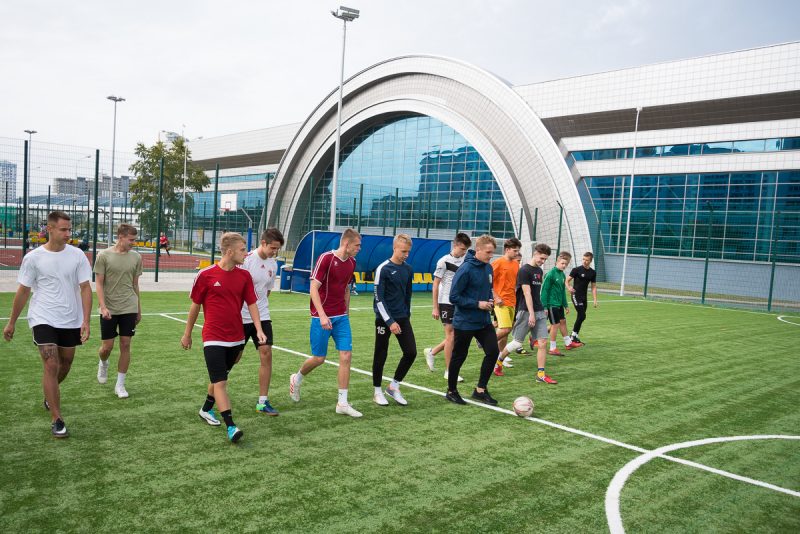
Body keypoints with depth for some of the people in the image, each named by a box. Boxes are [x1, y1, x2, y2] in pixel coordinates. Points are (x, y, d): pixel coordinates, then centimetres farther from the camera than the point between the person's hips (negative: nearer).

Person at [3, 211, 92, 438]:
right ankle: (56, 420, -5)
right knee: (51, 366, -12)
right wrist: (11, 323, 7)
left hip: (71, 321, 3)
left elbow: (85, 288, -4)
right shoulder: (33, 257, -6)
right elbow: (23, 291, 2)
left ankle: (50, 395, 47)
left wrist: (86, 321, -13)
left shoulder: (78, 256, -3)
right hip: (43, 320, -3)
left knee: (65, 364, 16)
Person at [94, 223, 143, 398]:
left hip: (129, 309, 2)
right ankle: (103, 363, 39)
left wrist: (138, 309, 14)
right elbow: (99, 284, -5)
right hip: (109, 310, -2)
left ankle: (120, 384, 12)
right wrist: (103, 307, -15)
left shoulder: (136, 257, 4)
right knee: (107, 346, 3)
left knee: (125, 345, 1)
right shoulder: (104, 255, -5)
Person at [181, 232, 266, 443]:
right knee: (220, 382, -10)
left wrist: (258, 329, -10)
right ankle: (230, 427, -12)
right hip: (213, 338, -4)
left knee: (219, 378, 19)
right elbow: (195, 306, 1)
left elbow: (252, 304, 3)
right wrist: (187, 334, 9)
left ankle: (206, 409, 40)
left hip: (235, 338, 5)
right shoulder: (206, 275, -9)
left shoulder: (244, 276, 2)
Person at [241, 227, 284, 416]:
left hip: (262, 316, 5)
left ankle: (263, 402, 3)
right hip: (242, 317, -5)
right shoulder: (247, 260, -15)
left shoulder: (273, 264, 5)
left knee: (266, 354, -6)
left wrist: (260, 306, 13)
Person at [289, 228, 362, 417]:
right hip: (322, 317, -6)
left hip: (341, 317, 6)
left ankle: (342, 403, 4)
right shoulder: (326, 258, -14)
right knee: (319, 358, 3)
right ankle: (296, 379, 34)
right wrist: (322, 315, -24)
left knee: (346, 356, -3)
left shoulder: (351, 262, 7)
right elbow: (313, 289, -16)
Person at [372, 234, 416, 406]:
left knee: (411, 352, -1)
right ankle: (377, 391, 22)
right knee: (381, 355, 5)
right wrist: (390, 322, -18)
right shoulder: (383, 269, -11)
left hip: (403, 318, 5)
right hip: (384, 319, -5)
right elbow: (379, 298, -14)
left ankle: (393, 386, 17)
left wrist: (407, 316, 16)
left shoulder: (408, 269, 7)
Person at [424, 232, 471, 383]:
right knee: (451, 336, -3)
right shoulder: (444, 261, -10)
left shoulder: (464, 261, 8)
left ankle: (431, 352, 28)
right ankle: (449, 371, 8)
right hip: (446, 303, -6)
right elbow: (435, 285, -8)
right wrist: (435, 308, -10)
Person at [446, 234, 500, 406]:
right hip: (465, 323, -7)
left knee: (493, 352, 0)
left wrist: (490, 300, -1)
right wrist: (478, 304, -20)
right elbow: (454, 297, -20)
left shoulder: (488, 268, 4)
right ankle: (451, 391, 25)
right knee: (459, 357, 7)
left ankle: (480, 390, 15)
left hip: (484, 321, 7)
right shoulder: (466, 269, -20)